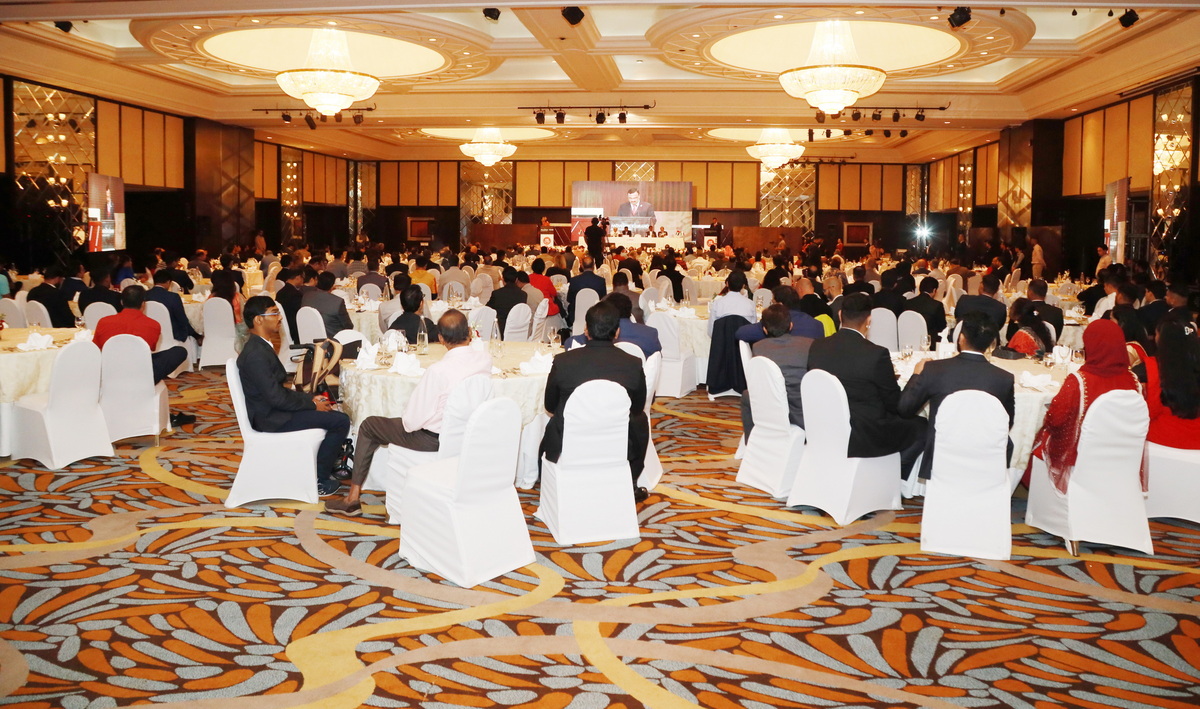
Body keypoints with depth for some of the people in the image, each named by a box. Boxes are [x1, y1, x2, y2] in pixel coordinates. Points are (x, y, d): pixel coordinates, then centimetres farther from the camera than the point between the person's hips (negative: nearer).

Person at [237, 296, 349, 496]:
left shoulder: (260, 346, 10)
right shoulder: (255, 354, -22)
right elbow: (276, 397, -24)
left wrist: (310, 398, 4)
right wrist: (312, 404, -14)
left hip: (273, 410, 11)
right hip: (271, 418, -11)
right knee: (341, 420, -13)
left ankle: (329, 463, 24)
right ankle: (319, 480, -1)